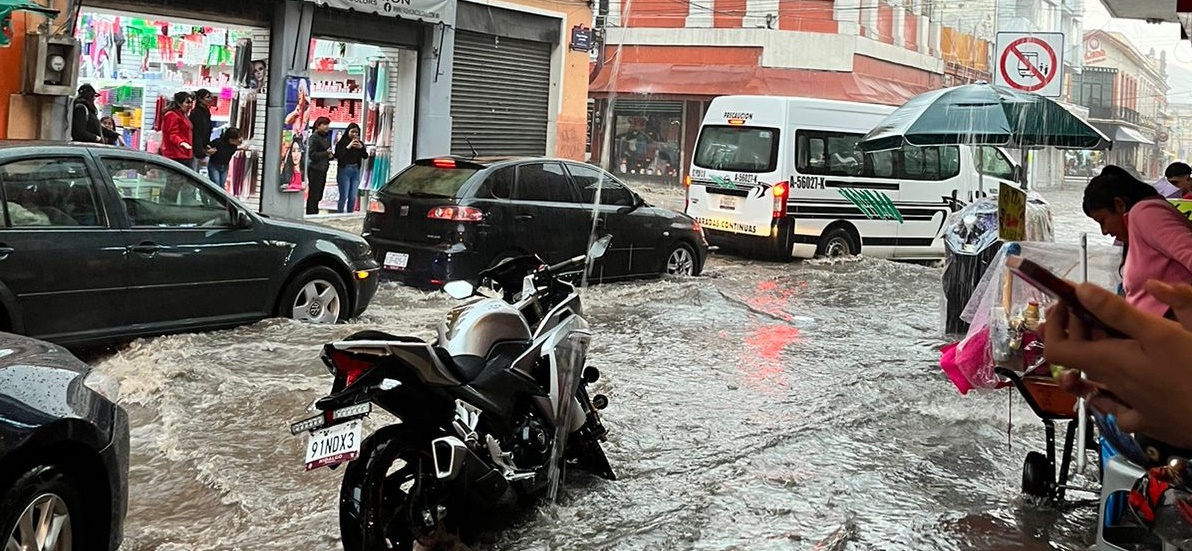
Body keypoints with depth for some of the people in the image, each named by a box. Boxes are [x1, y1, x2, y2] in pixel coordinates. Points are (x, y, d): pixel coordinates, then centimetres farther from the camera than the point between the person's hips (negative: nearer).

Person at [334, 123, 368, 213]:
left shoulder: (360, 143, 8)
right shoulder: (341, 143, -4)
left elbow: (365, 156, 2)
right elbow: (337, 155, -14)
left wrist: (361, 147, -14)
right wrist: (348, 147, -19)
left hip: (356, 171, 4)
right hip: (344, 170, -4)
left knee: (353, 197, 5)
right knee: (344, 196, -6)